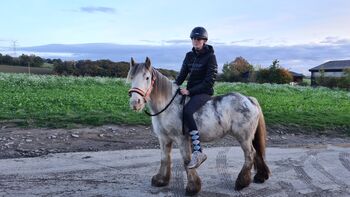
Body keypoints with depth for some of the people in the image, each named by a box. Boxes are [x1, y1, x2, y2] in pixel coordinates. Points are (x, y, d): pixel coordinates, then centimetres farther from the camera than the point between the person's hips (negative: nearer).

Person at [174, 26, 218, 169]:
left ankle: (198, 152, -33)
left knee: (187, 111, -33)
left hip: (204, 93, -8)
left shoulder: (210, 57, -8)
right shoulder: (189, 56, 12)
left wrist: (190, 91, -20)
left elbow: (209, 81, -14)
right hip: (190, 92, 8)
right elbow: (182, 74, 13)